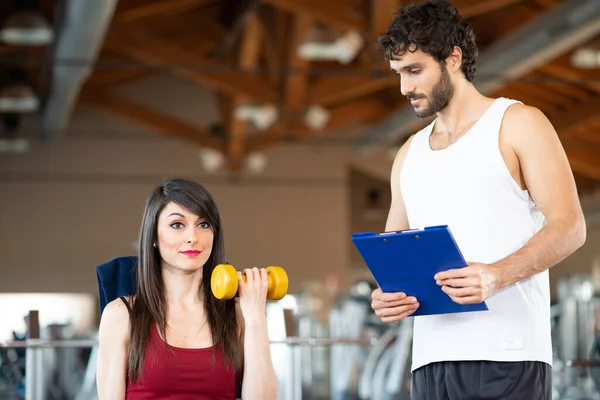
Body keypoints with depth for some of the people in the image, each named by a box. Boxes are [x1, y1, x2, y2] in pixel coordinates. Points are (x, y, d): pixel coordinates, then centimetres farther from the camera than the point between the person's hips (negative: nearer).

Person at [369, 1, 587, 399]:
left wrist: (497, 275, -21)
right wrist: (385, 295, -2)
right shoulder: (409, 155, 20)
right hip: (431, 361, 5)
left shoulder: (517, 124, 4)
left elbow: (569, 226, -6)